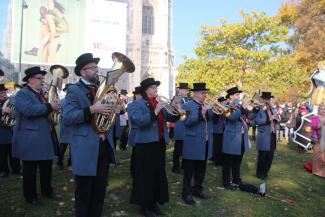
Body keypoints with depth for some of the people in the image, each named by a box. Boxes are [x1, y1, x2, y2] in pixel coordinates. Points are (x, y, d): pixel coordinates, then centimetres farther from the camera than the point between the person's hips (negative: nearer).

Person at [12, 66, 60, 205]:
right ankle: (30, 196, 18)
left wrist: (54, 107, 5)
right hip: (29, 139, -8)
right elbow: (29, 110, -28)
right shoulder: (22, 94, -11)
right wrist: (49, 107, -23)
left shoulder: (41, 94, 16)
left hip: (44, 137, 8)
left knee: (47, 167, 14)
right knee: (30, 170, 4)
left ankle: (47, 190, 29)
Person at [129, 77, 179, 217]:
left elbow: (170, 118, 12)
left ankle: (154, 202, 29)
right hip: (146, 144, -7)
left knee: (159, 173, 14)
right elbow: (138, 121, -23)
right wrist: (155, 111, -27)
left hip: (160, 143, 7)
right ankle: (144, 205, 18)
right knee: (146, 175, 2)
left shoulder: (159, 103, 13)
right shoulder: (138, 104, -7)